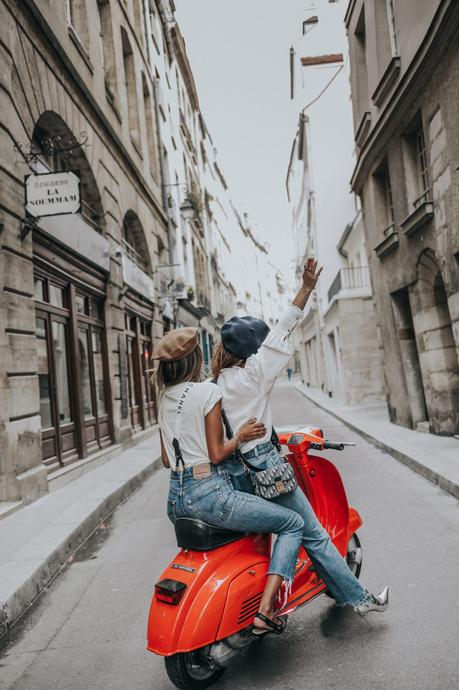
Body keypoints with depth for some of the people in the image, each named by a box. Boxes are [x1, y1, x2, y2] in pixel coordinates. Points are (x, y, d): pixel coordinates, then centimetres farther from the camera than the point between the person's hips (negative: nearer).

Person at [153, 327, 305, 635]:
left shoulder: (165, 397, 12)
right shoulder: (207, 391, -10)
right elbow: (216, 454, -12)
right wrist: (241, 436, 3)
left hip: (176, 501, 8)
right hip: (211, 495, -8)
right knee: (293, 523, 2)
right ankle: (266, 609, -6)